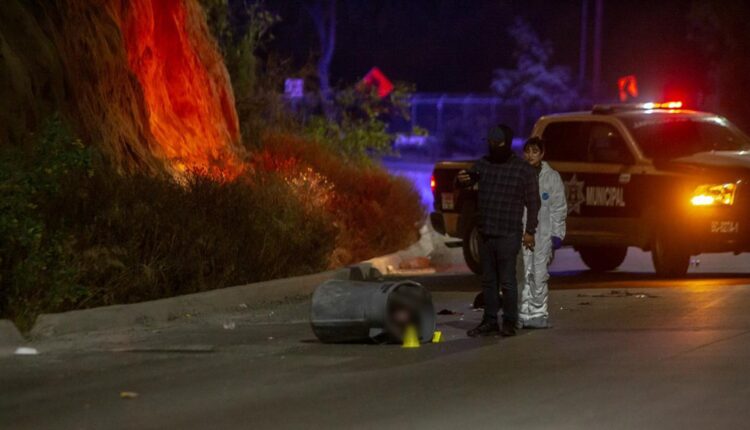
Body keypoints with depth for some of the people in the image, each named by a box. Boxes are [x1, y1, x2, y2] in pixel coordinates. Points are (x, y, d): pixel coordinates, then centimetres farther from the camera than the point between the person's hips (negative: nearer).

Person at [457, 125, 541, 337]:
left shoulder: (524, 169, -2)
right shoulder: (483, 164, 10)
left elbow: (533, 202, -1)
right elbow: (468, 179, 3)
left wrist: (530, 231, -5)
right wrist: (461, 180, -22)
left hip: (508, 234, -5)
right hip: (485, 232, 5)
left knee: (507, 280, -6)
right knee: (488, 280, 9)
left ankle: (509, 323, 1)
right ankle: (490, 322, 14)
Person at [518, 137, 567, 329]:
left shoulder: (552, 177, 5)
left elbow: (558, 208, 5)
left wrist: (557, 234, -1)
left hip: (543, 233, -1)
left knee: (539, 275, -4)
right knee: (524, 274, -2)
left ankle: (538, 313, 4)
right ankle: (524, 314, 2)